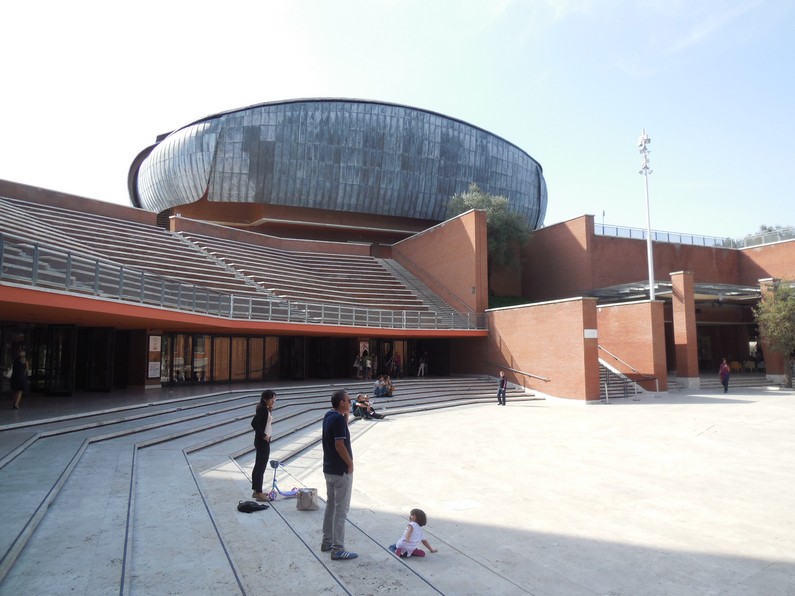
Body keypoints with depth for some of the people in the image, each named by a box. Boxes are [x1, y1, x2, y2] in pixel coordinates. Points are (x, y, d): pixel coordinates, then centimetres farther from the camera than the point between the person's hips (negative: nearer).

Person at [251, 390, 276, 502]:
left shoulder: (267, 409, 11)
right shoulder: (262, 409, -18)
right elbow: (254, 423, -26)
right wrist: (263, 435, -21)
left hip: (264, 441, 10)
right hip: (262, 441, -10)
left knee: (258, 466, 15)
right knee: (261, 467, -3)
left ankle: (255, 491, 25)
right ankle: (259, 493, 4)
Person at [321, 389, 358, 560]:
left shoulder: (328, 416, 6)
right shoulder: (339, 418, -22)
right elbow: (339, 445, -26)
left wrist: (346, 416, 6)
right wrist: (350, 463, -14)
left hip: (329, 469, 9)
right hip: (341, 471, -9)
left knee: (330, 506, 19)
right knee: (341, 510, 0)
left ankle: (327, 542, 30)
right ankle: (338, 550, 6)